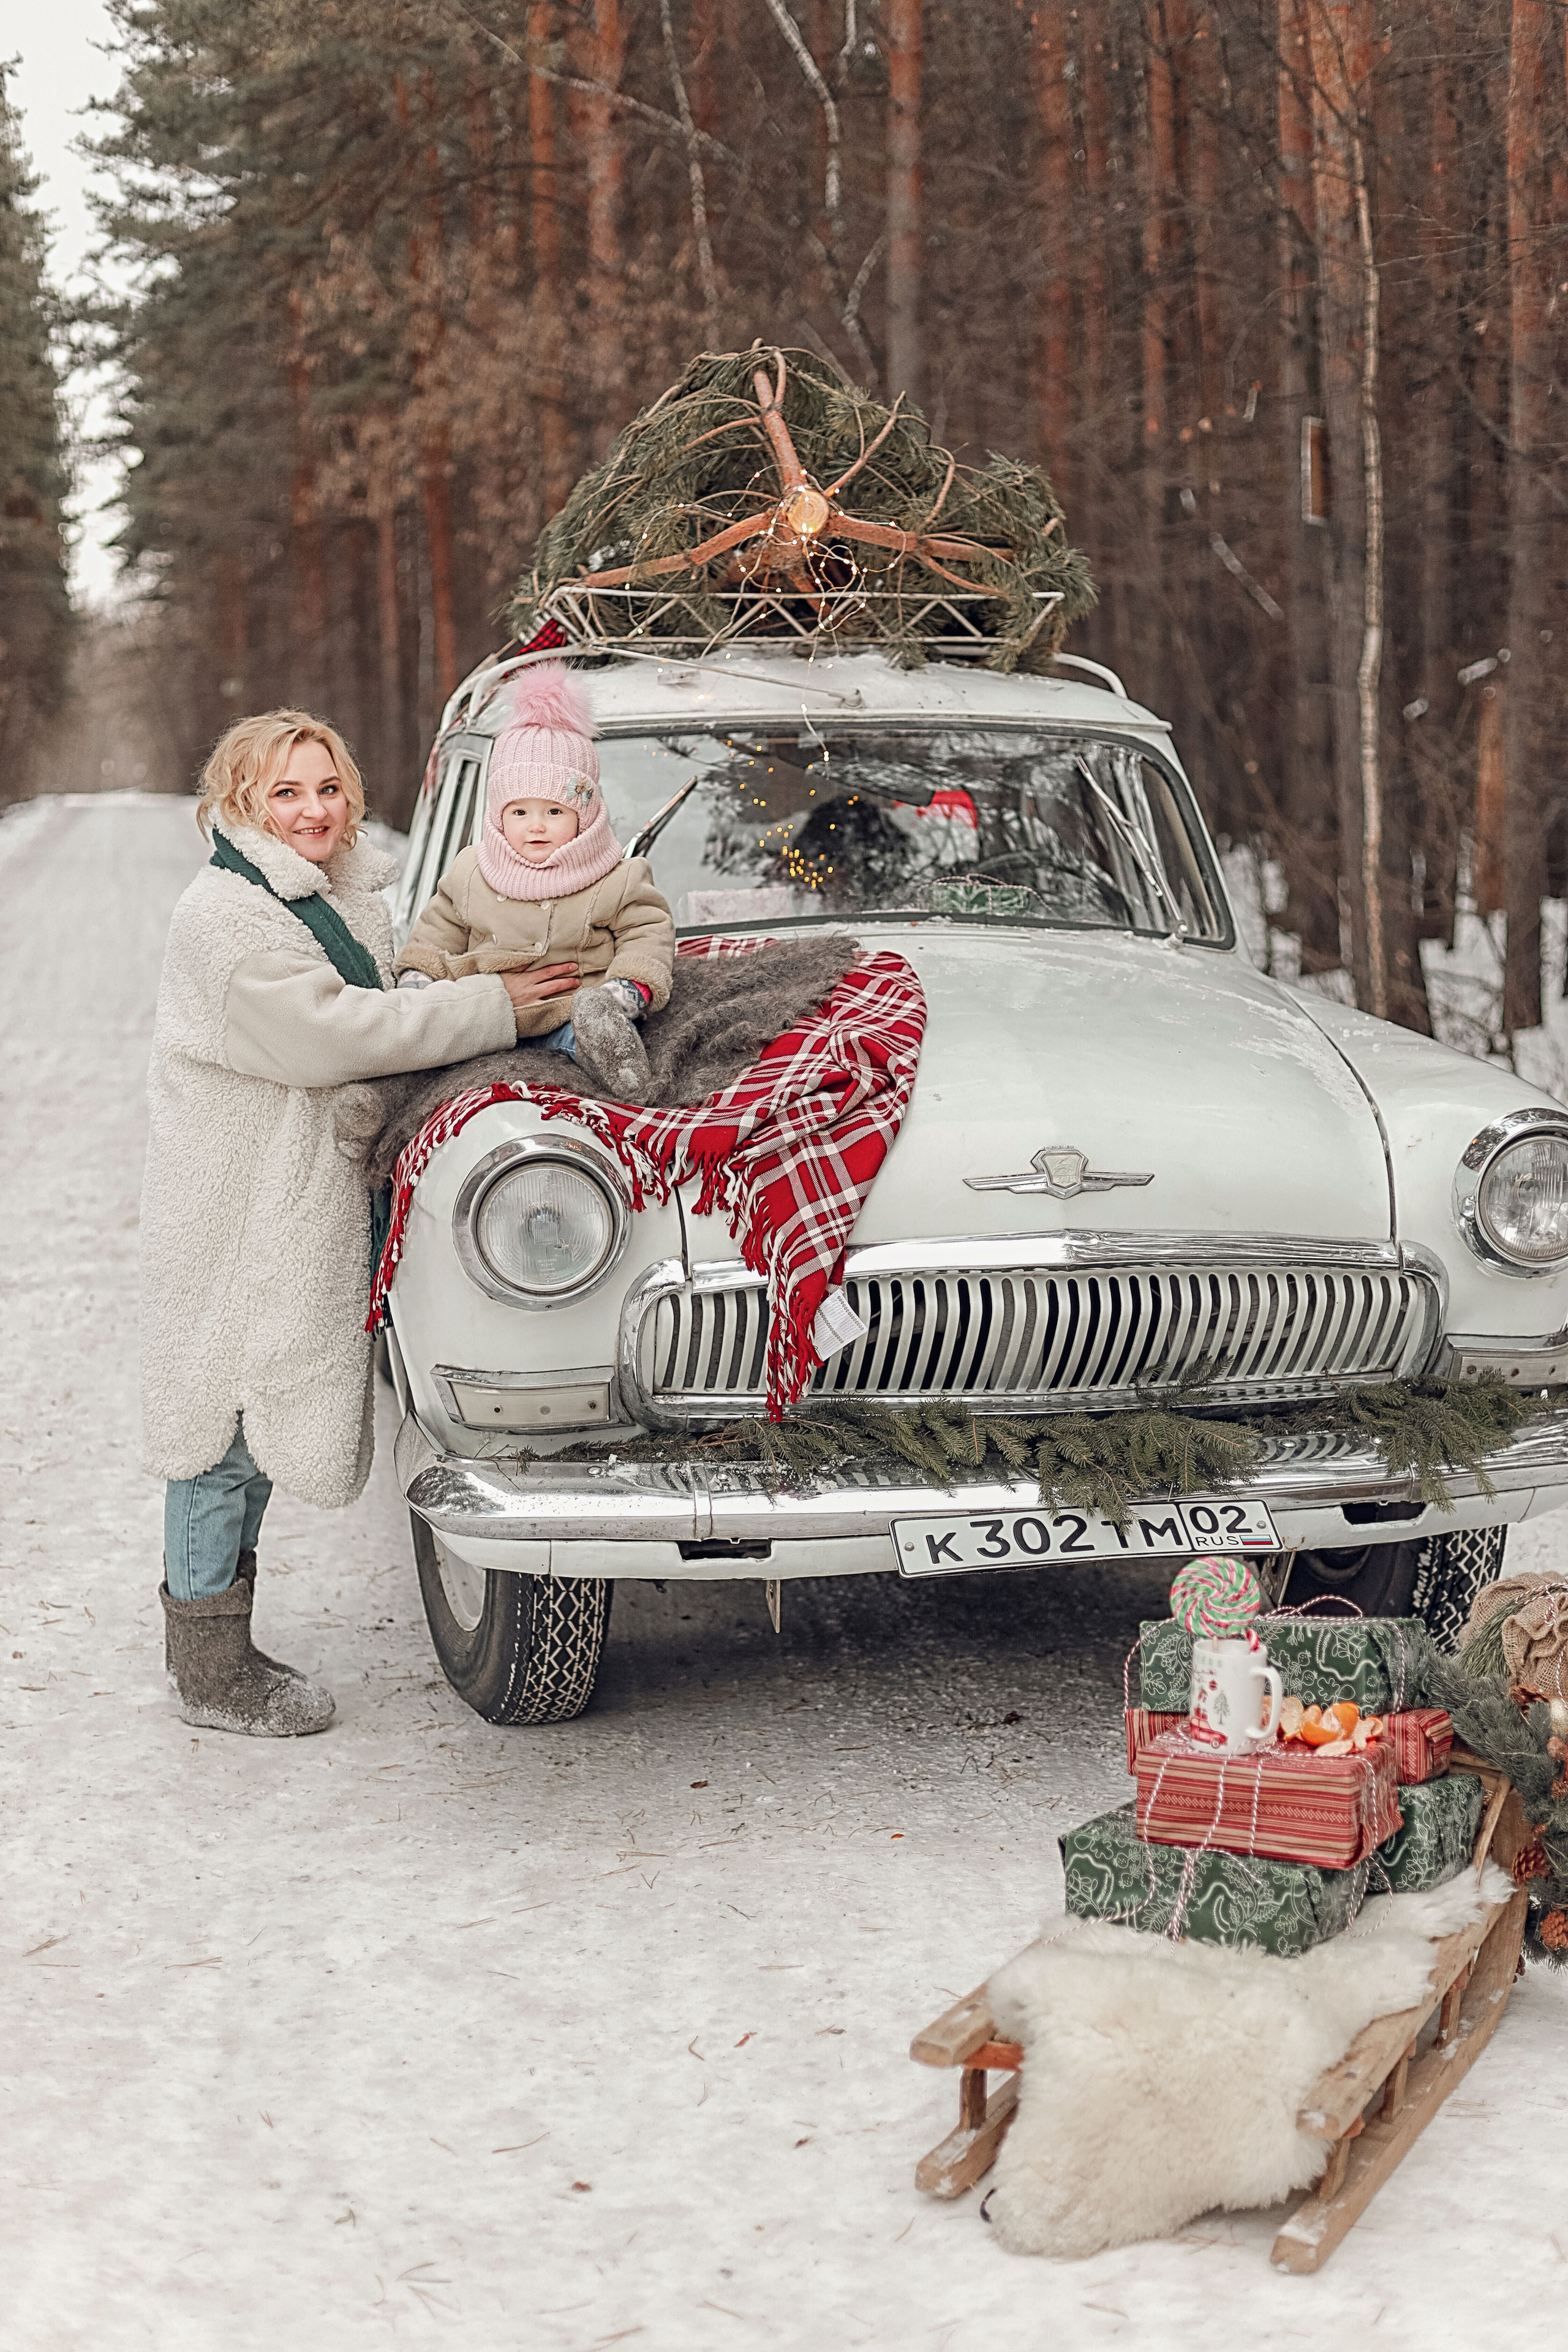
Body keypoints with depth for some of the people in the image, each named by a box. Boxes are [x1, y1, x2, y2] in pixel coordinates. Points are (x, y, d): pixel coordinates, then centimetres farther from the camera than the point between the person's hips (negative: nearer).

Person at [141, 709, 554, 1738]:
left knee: (258, 1418, 14)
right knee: (229, 1416, -3)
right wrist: (490, 1006, -19)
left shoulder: (350, 897, 13)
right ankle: (212, 1672, 6)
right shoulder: (227, 916, -17)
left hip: (310, 1203, 9)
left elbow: (373, 1017, 21)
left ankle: (208, 1635, 26)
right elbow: (332, 1035, -23)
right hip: (235, 1212, -9)